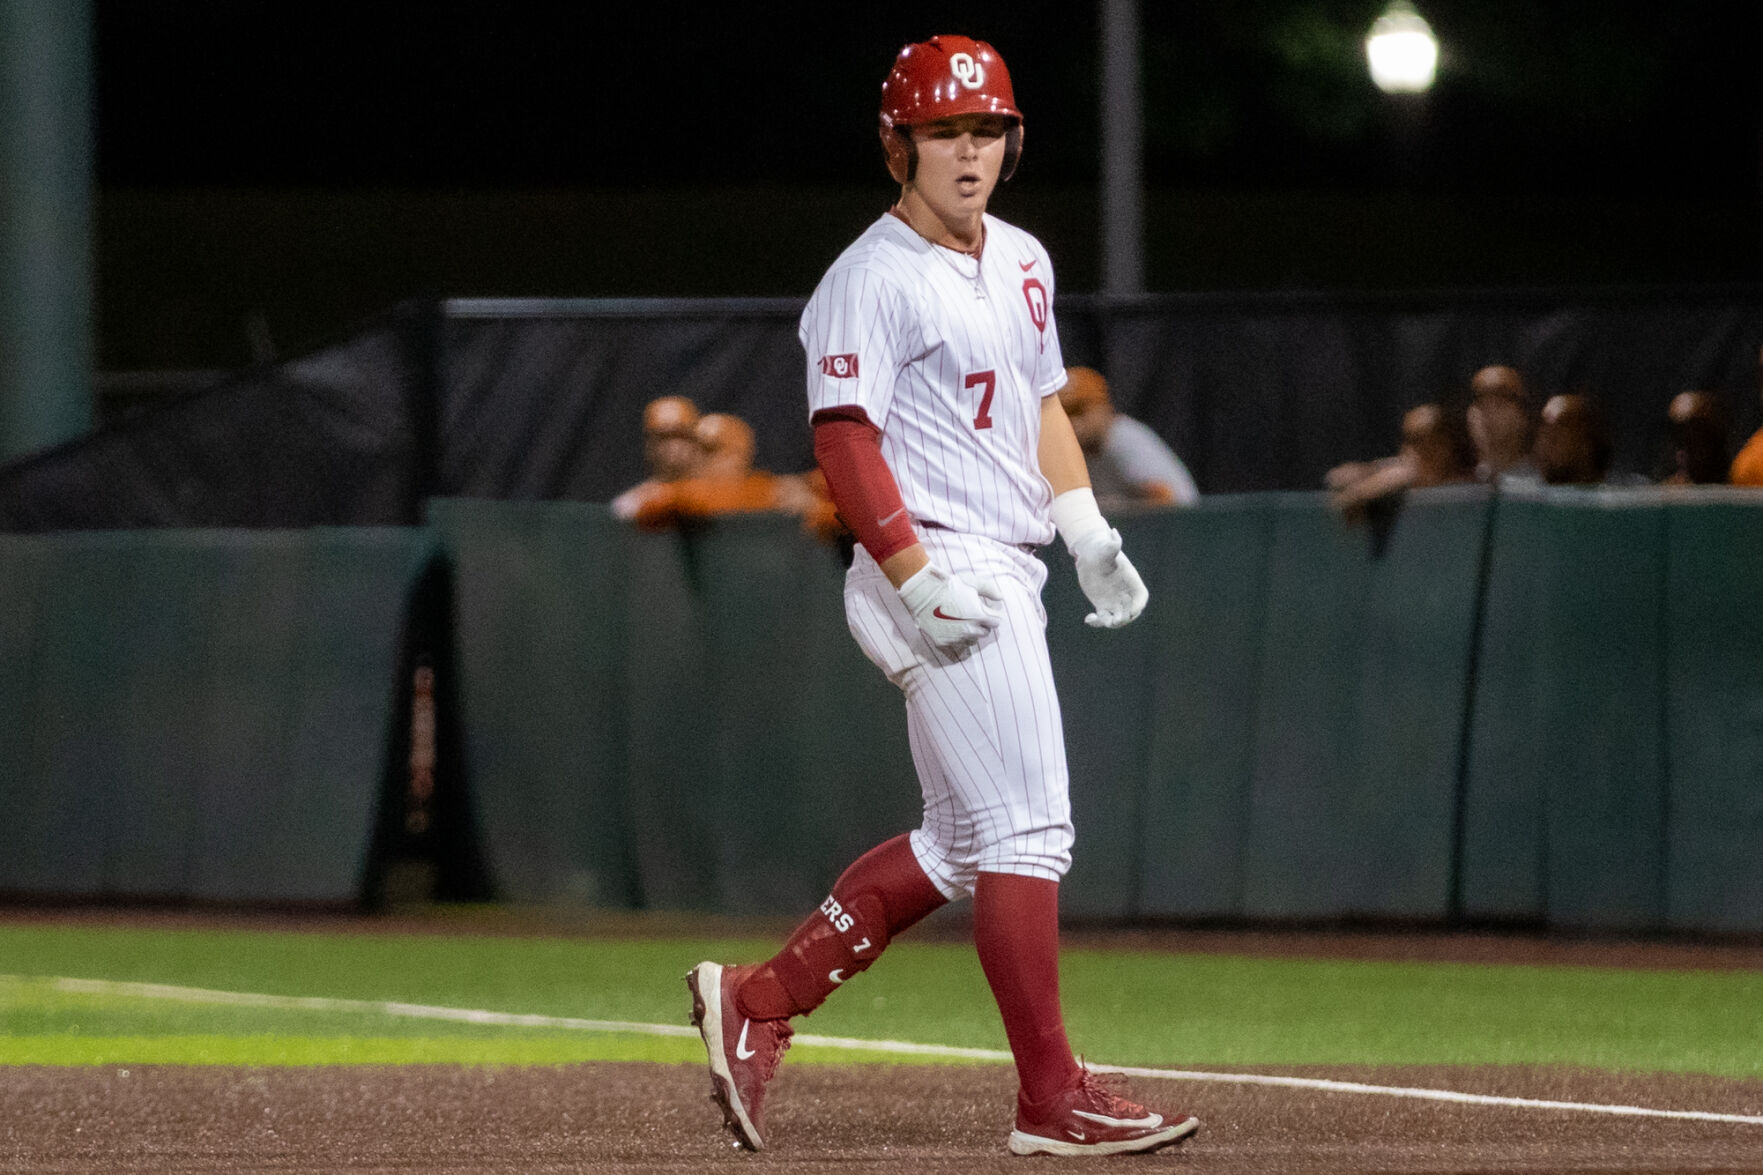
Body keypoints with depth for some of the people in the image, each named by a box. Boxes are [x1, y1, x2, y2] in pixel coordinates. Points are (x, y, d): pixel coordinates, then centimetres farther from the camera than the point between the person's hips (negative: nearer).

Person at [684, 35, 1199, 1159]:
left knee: (961, 843, 12)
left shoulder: (1021, 260, 16)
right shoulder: (871, 281, -11)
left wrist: (1091, 533, 13)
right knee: (1028, 827, -11)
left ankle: (759, 1000, 16)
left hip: (1003, 578, 9)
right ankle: (1053, 1098, -10)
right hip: (936, 573, -9)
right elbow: (845, 440, -17)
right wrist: (919, 580, -24)